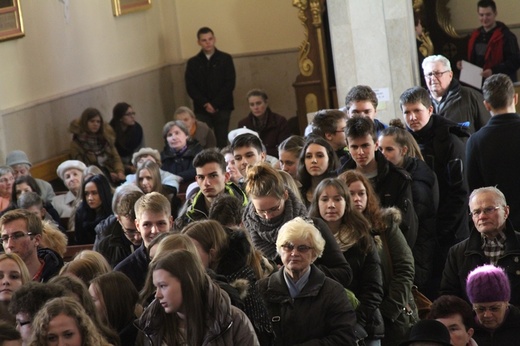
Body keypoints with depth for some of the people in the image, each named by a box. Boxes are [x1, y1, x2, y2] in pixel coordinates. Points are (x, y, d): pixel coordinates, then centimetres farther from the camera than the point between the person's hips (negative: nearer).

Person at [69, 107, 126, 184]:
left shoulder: (106, 138, 15)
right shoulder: (76, 144, 1)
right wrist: (107, 175, -13)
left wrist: (120, 172, -10)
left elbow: (116, 158, 12)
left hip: (111, 174, 4)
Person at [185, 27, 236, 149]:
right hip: (202, 110, 1)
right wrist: (205, 104, -10)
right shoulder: (193, 63, 8)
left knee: (221, 142, -5)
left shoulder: (225, 59, 5)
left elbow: (230, 84, -1)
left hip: (222, 108, -1)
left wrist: (215, 104, -9)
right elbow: (190, 87, 3)